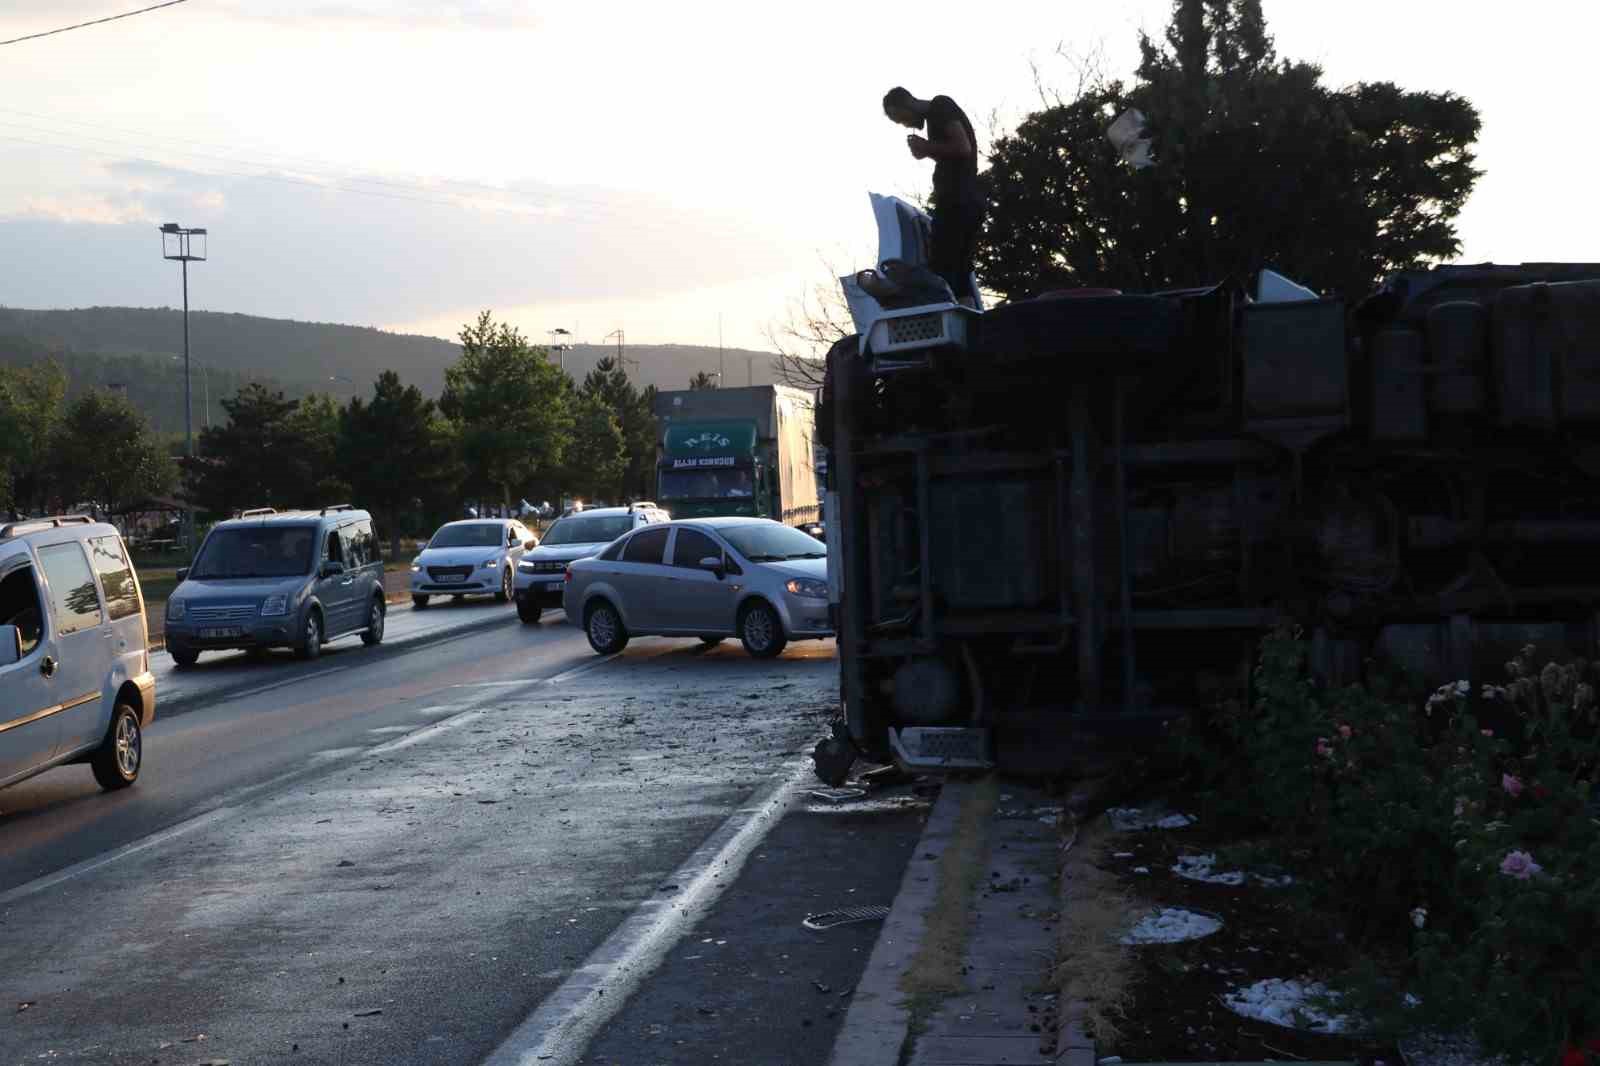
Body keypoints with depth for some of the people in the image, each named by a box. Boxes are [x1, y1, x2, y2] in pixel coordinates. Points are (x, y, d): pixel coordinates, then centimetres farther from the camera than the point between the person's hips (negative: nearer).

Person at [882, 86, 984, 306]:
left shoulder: (940, 106, -4)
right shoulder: (936, 115, 24)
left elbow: (964, 148, -15)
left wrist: (927, 147, -4)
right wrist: (928, 151, 11)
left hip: (957, 201, -9)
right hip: (969, 200, 9)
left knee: (940, 272, -11)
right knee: (959, 272, 5)